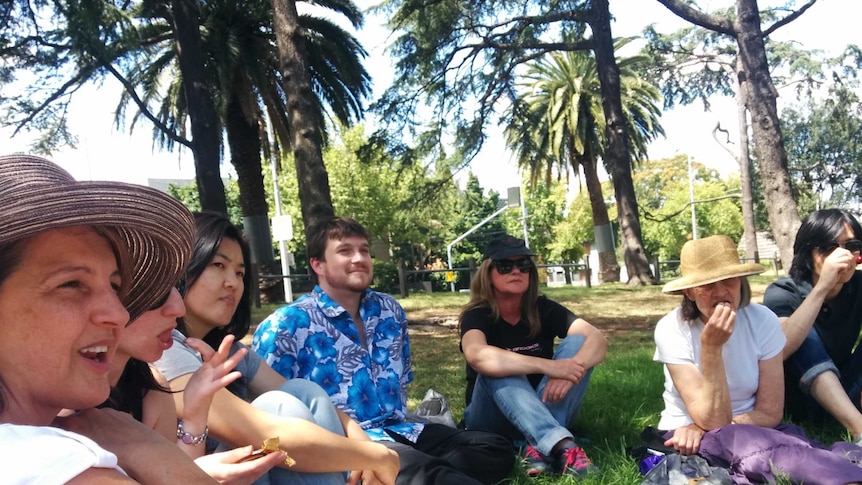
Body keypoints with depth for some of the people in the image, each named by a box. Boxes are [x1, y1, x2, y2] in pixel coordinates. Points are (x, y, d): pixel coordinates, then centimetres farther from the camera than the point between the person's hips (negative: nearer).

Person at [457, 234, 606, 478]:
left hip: (545, 410, 3)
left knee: (576, 343, -19)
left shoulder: (543, 309, -5)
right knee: (497, 369, -33)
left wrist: (573, 368, -40)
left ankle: (540, 449, -35)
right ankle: (562, 445, -48)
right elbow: (477, 356, -38)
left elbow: (598, 339, -19)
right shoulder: (477, 315, -14)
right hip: (492, 419, -3)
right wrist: (549, 366, -44)